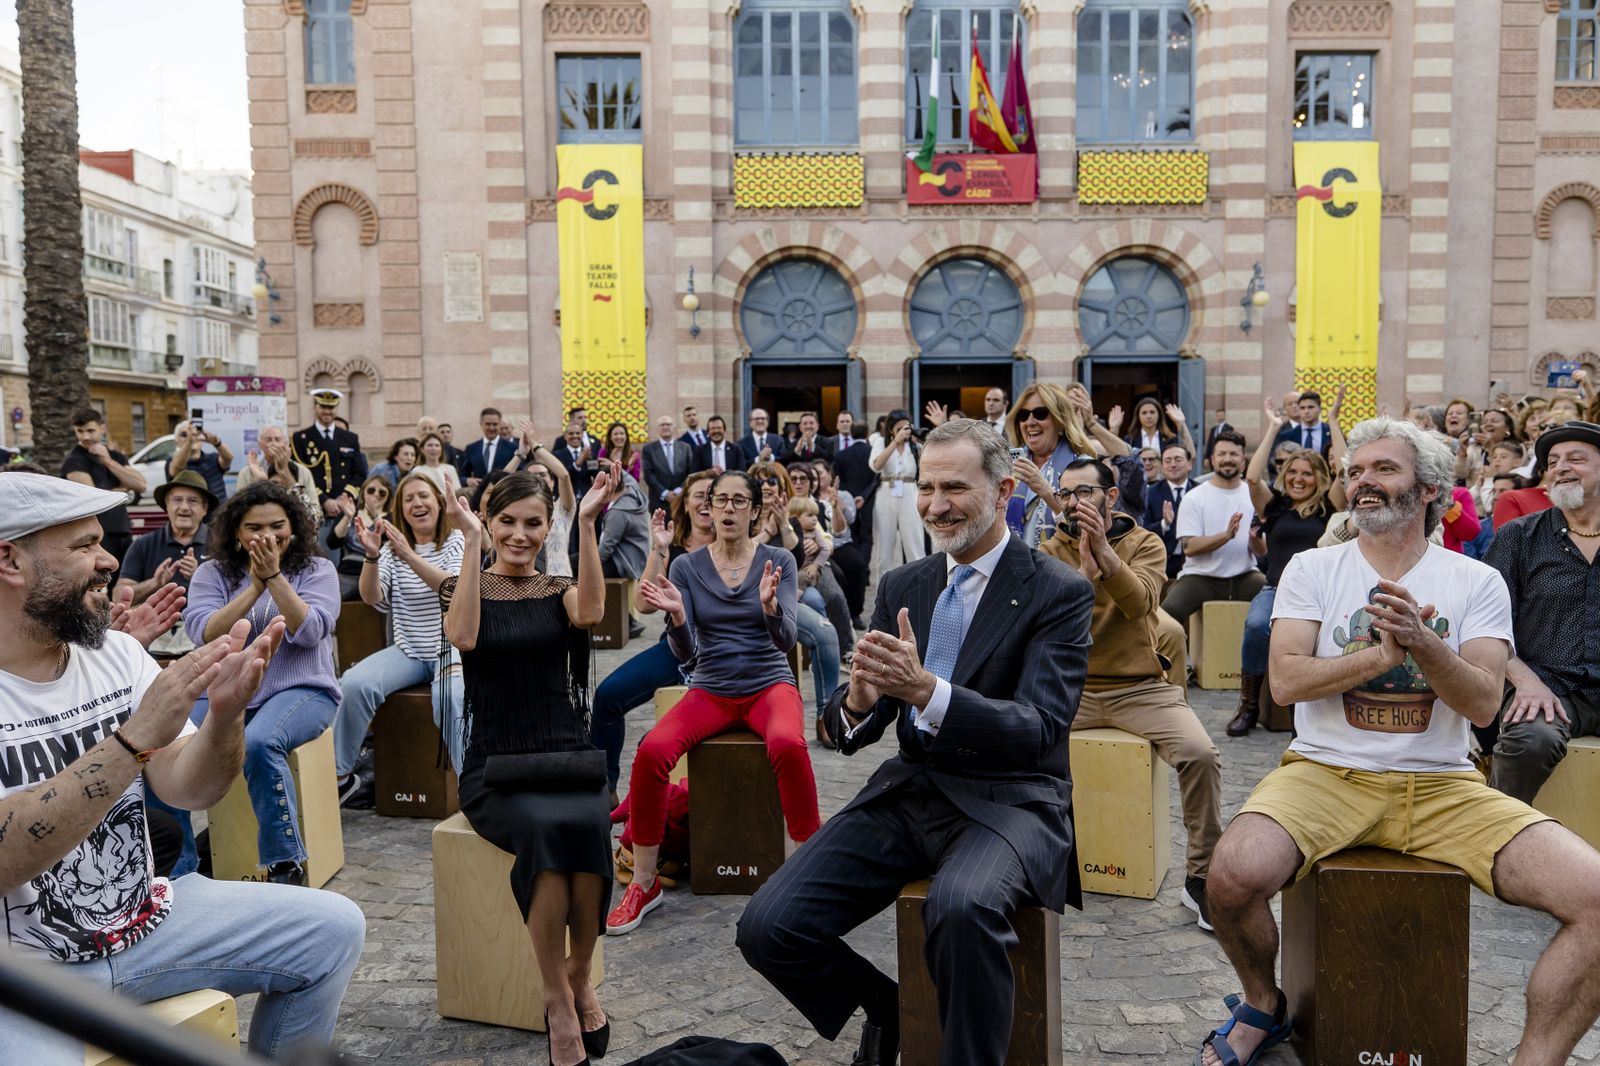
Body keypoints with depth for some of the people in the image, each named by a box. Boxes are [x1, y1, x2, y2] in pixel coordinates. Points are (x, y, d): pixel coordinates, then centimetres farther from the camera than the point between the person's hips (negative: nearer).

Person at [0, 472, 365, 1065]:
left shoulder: (116, 652, 2)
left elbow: (189, 789, -3)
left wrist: (225, 714, -23)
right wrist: (136, 737, -34)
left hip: (141, 917, 6)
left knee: (334, 929, -2)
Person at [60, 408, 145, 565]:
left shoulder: (116, 456, 15)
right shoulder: (74, 460, -4)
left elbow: (142, 485, -1)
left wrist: (109, 462, -7)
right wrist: (124, 489, 1)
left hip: (123, 533, 6)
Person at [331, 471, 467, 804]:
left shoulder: (457, 541, 1)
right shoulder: (392, 546, 11)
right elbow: (372, 597, -3)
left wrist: (410, 556, -30)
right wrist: (371, 555, -21)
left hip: (451, 649, -3)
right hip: (408, 652, 4)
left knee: (451, 701, -34)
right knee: (355, 683, -23)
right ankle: (338, 774, -6)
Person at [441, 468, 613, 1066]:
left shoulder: (557, 592, 11)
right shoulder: (463, 589, 7)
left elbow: (591, 611, -15)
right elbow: (464, 636, -17)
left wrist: (587, 523, -19)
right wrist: (471, 541, -18)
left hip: (566, 758, 2)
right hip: (494, 766, -1)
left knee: (587, 826, -31)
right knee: (546, 826, -33)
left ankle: (579, 978, -10)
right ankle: (560, 997, -19)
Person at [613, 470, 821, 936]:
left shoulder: (778, 560, -1)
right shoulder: (686, 567, 2)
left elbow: (786, 640, -12)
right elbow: (684, 653, -5)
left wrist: (770, 606, -33)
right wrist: (677, 616, -26)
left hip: (769, 684, -1)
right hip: (711, 689, 2)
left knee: (788, 745, -36)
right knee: (652, 751, -26)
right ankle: (644, 885, -8)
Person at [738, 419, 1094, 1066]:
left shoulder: (1059, 592, -6)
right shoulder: (901, 586, 8)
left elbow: (1039, 730, -18)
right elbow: (850, 732, 6)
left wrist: (926, 689, -34)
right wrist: (857, 701, -20)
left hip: (1009, 798, -5)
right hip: (911, 790, 5)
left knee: (962, 904, -38)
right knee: (766, 929, -10)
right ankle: (886, 1006, 20)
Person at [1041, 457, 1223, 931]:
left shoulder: (1145, 543, 2)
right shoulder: (1050, 552, 5)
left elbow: (1139, 602, -18)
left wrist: (1103, 549, -31)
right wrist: (1085, 571, -26)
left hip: (1140, 687, -1)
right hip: (1070, 688, 1)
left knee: (1200, 754, -24)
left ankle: (1200, 877, -4)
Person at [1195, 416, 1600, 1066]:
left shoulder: (1477, 582, 6)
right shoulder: (1313, 569, 5)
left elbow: (1483, 705, -5)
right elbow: (1285, 682, -7)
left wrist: (1422, 642, -23)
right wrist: (1385, 653, -18)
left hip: (1442, 786, 2)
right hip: (1327, 775, -1)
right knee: (1233, 875, -29)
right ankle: (1263, 1006, 5)